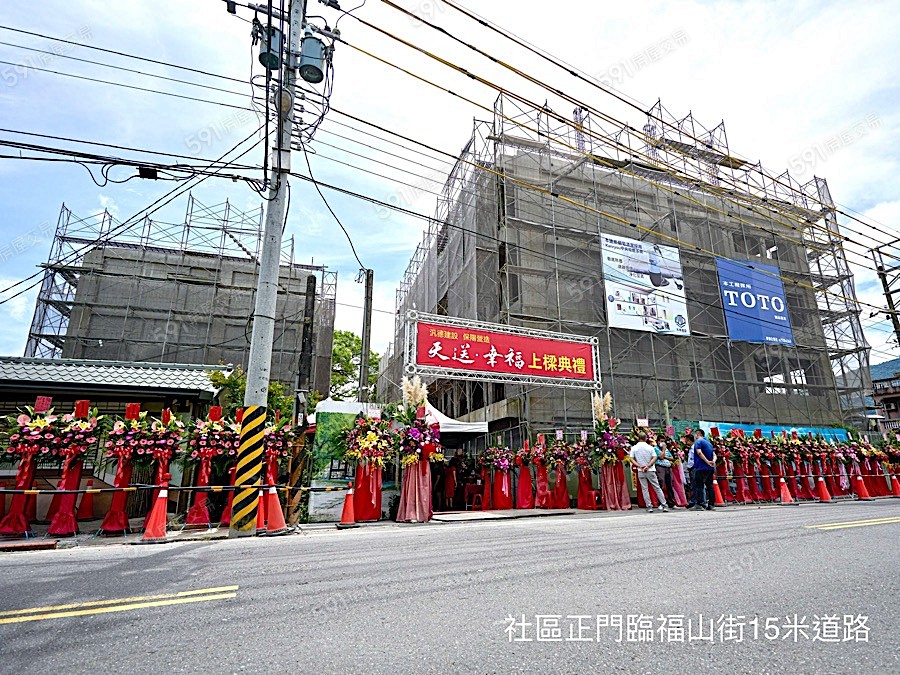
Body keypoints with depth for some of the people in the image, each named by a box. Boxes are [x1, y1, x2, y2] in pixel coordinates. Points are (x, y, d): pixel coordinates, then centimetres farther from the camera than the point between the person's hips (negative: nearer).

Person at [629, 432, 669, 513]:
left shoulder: (634, 448, -1)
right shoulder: (650, 447, -3)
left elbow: (632, 459, -6)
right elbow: (654, 458, -10)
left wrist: (640, 466, -9)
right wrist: (648, 466, -11)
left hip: (641, 471, 0)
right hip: (650, 471, 0)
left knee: (644, 489, 5)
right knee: (657, 488, 8)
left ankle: (649, 506, 3)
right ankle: (664, 505, 9)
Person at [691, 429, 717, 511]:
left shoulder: (698, 441, -3)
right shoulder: (709, 443, 21)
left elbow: (699, 452, -18)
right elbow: (714, 455, 12)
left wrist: (707, 461, -20)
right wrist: (713, 461, -6)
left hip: (701, 467, -8)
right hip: (710, 468, 8)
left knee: (699, 486, -6)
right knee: (710, 486, 12)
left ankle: (699, 504, -11)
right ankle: (711, 504, 13)